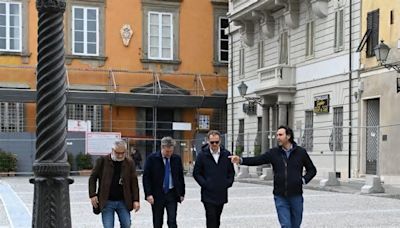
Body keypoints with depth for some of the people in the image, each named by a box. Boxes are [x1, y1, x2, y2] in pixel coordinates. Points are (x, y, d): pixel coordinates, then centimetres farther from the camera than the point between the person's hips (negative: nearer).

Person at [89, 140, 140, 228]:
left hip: (123, 202, 2)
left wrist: (136, 200, -3)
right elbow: (92, 178, 2)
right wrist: (93, 195, -6)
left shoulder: (129, 163, 2)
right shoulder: (102, 161, -3)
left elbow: (134, 182, 3)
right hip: (107, 202, -2)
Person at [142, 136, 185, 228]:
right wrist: (148, 194, -13)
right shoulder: (152, 158, -6)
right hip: (157, 194, -1)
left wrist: (182, 193, 8)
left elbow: (181, 177, 10)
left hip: (172, 194, 1)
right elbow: (146, 177, -6)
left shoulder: (177, 159, 3)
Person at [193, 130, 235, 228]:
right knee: (211, 220, -8)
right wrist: (205, 184, -9)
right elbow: (196, 173, 0)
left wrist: (228, 183, 0)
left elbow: (231, 172, 13)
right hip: (208, 195, -3)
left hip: (222, 194, 3)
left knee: (217, 220, 14)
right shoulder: (202, 155, -4)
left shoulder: (226, 154, 5)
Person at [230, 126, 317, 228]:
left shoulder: (301, 152, 1)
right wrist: (241, 160, -23)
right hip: (280, 197, 0)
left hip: (296, 196, 0)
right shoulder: (274, 153, 2)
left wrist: (304, 180, -4)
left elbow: (312, 170, 11)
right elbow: (257, 160, -9)